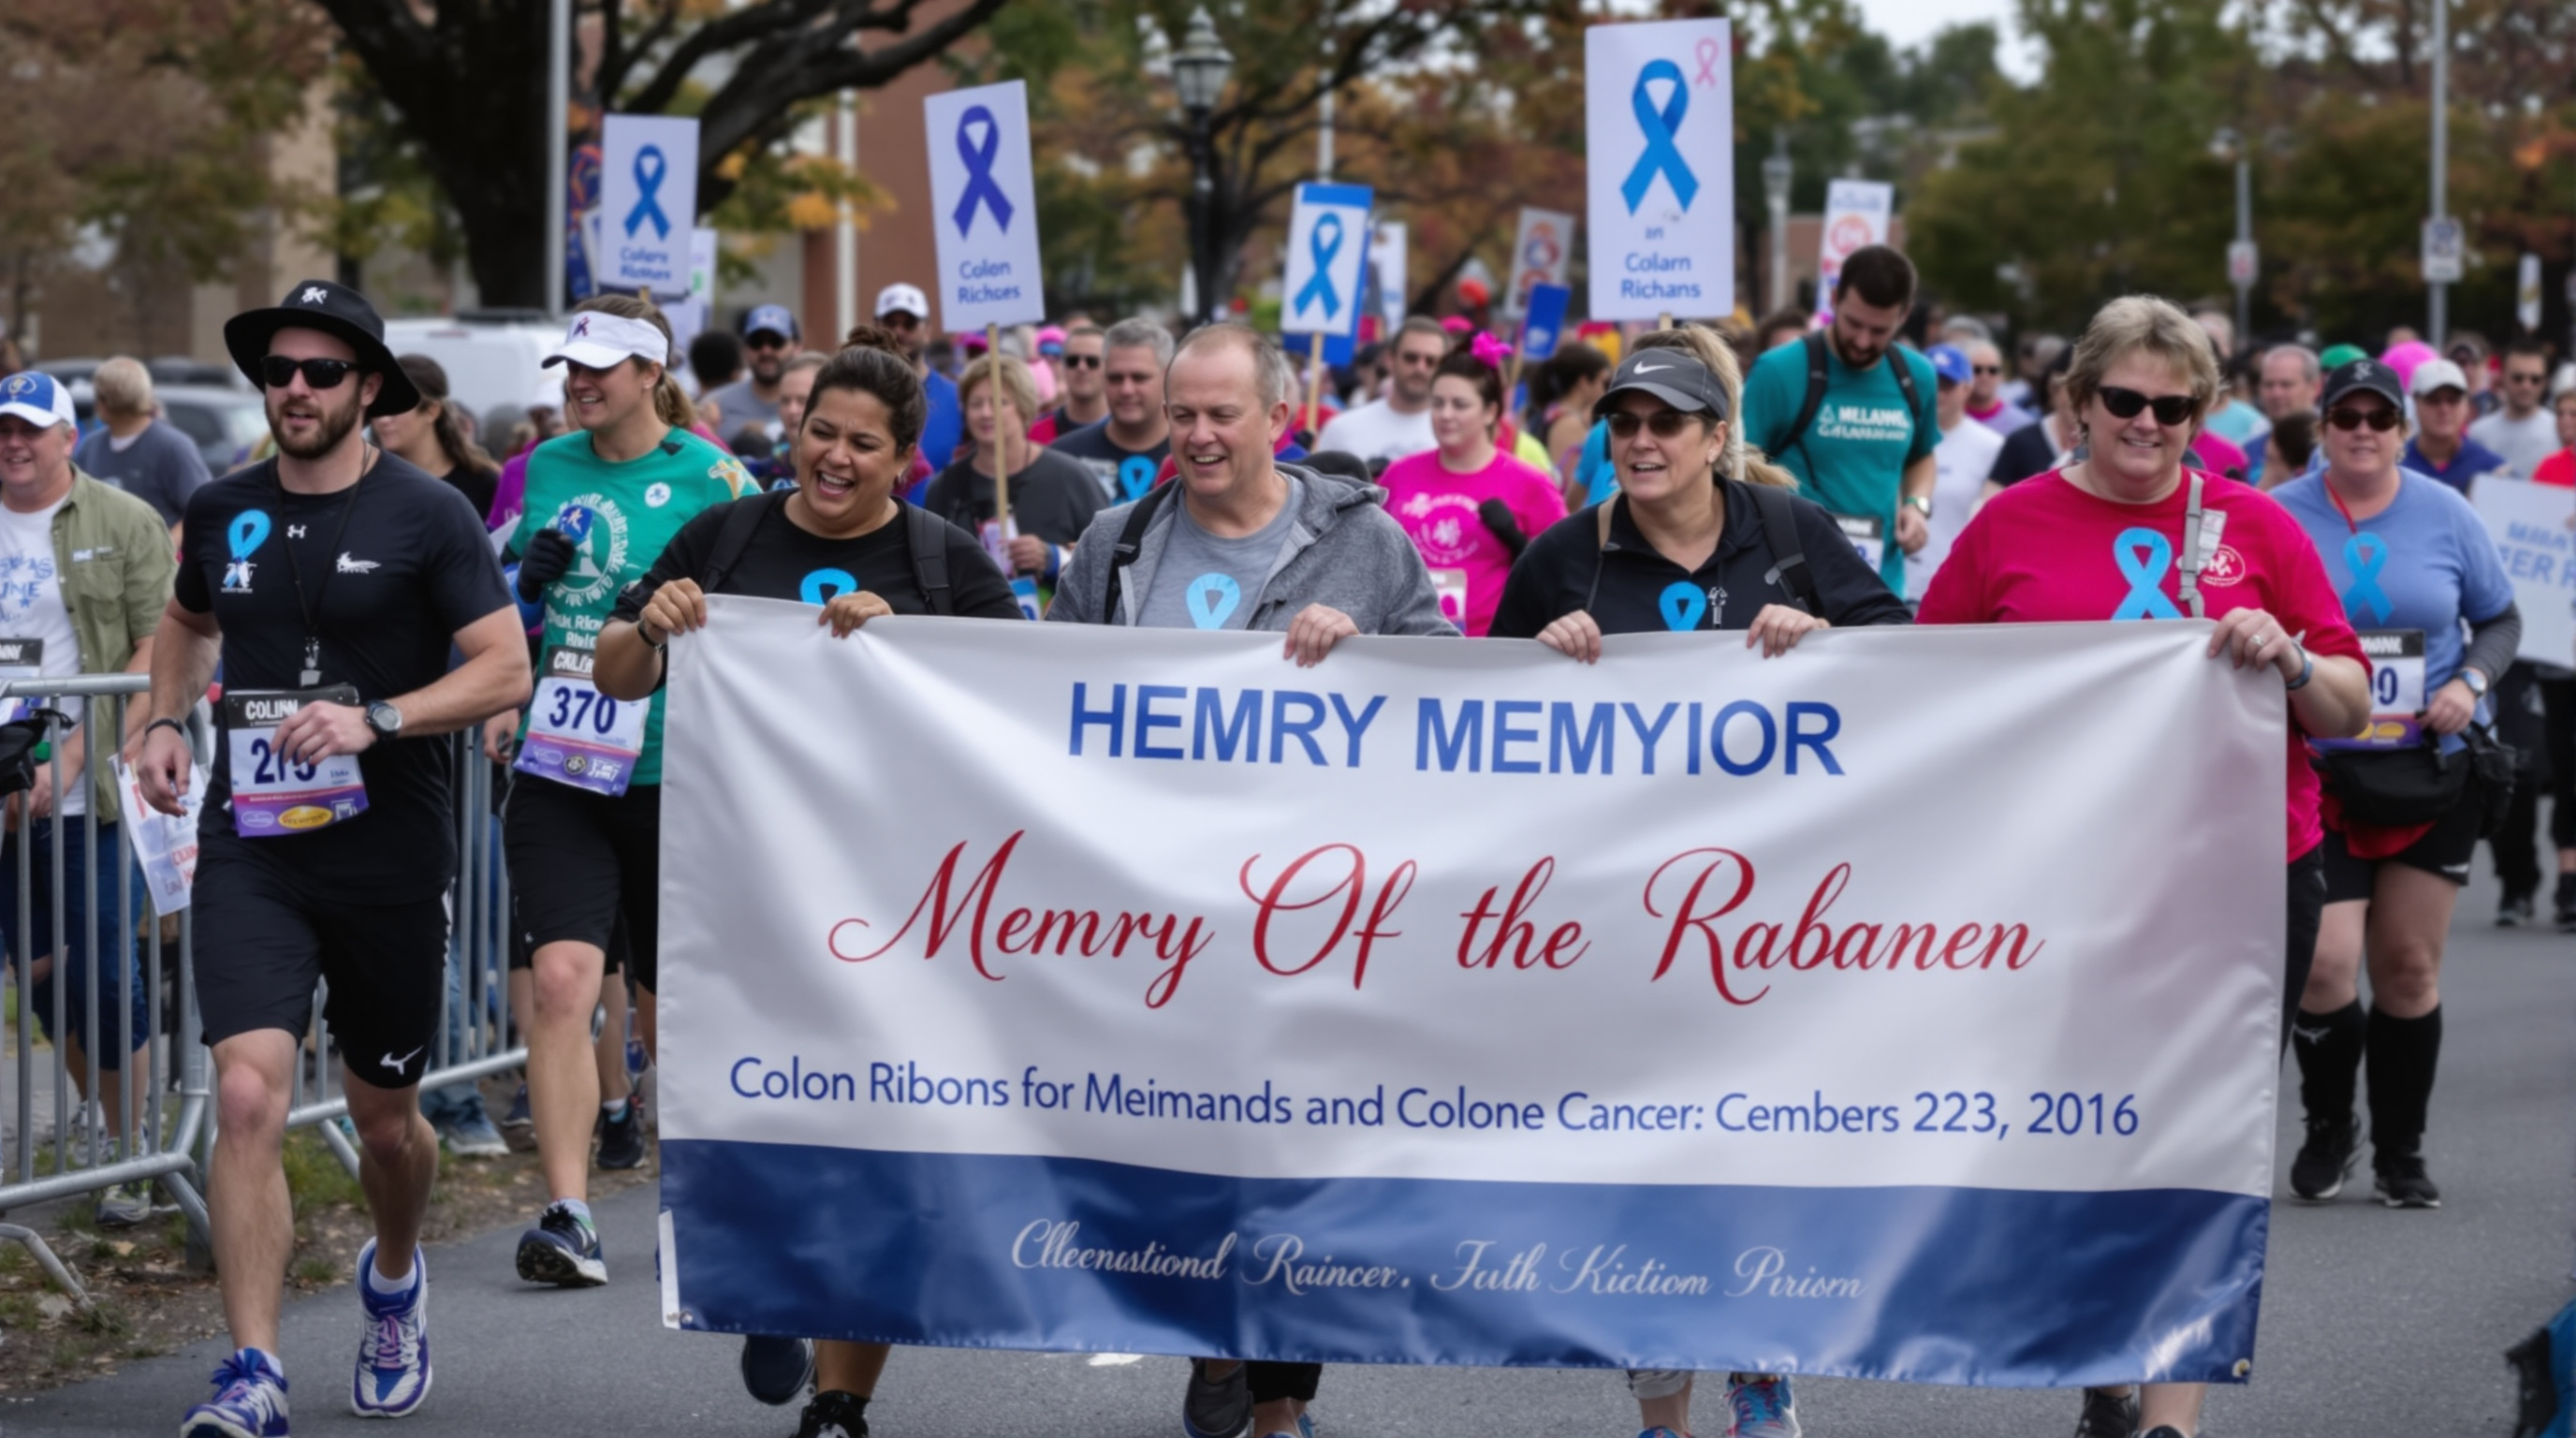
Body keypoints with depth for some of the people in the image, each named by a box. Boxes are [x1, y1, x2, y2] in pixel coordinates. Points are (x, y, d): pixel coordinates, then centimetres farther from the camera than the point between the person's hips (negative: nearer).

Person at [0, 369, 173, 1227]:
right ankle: (95, 1114, 28)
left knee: (106, 977, -5)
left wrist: (74, 757, -14)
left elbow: (156, 656, -6)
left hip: (92, 794, -4)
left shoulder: (124, 524, 0)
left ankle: (128, 1157, 5)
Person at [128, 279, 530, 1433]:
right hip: (249, 850, 2)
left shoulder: (428, 516, -5)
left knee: (385, 1122, 13)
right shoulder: (222, 512, 7)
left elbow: (506, 669, -8)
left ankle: (394, 1277, 47)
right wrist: (163, 719, 10)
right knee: (248, 1096, -18)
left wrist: (376, 719, -21)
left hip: (390, 857, -1)